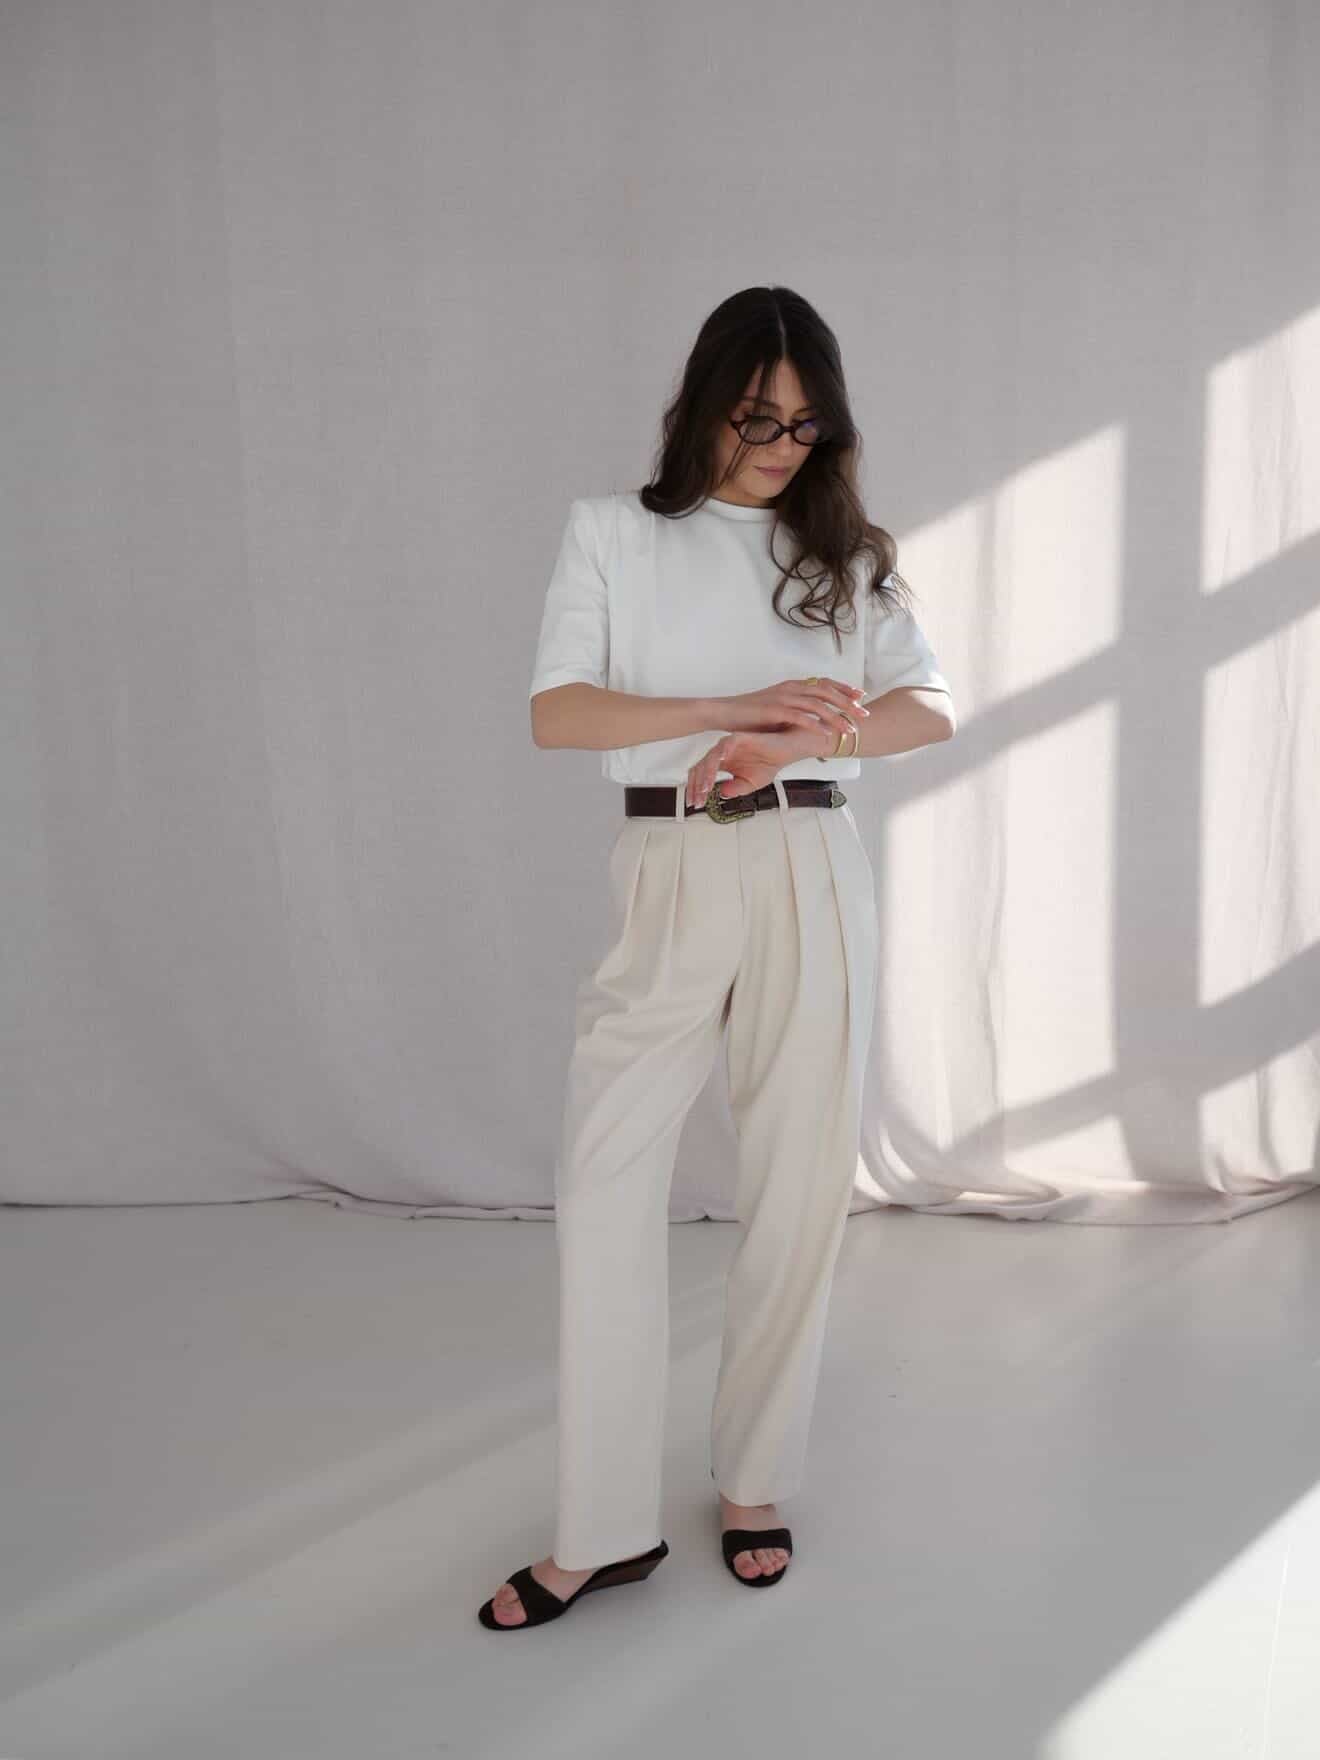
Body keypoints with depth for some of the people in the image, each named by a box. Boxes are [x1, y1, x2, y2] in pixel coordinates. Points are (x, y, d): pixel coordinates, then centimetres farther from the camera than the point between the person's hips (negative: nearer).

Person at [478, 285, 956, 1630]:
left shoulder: (842, 551, 12)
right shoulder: (611, 532, 8)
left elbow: (934, 704, -1)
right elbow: (556, 713, -4)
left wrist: (797, 741, -19)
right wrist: (738, 708, -15)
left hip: (810, 876, 2)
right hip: (666, 878, -1)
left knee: (797, 1185, 4)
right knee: (605, 1182, -6)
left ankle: (755, 1482, 21)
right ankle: (606, 1528, 4)